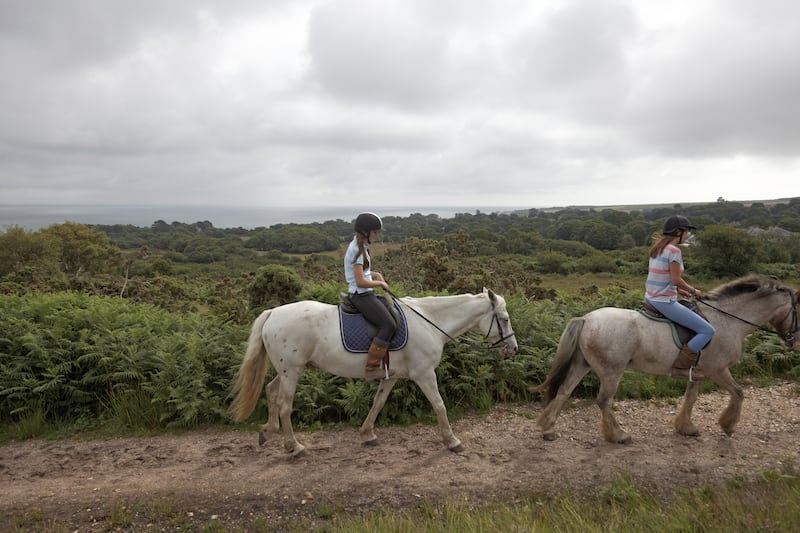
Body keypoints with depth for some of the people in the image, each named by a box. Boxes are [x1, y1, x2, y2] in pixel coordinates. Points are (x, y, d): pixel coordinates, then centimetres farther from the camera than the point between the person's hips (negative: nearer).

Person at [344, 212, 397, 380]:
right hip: (361, 295, -11)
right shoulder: (357, 250, -19)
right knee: (389, 325, -17)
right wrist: (381, 283, -9)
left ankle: (383, 361, 16)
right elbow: (361, 282, -23)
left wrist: (375, 274, 8)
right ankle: (372, 368, -13)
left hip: (363, 295, 11)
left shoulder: (359, 247, 12)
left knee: (392, 315, 15)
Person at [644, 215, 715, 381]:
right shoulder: (674, 250, -15)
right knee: (707, 331, -6)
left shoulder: (657, 248, 12)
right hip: (665, 302, -10)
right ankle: (680, 367, -9)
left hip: (651, 299, 10)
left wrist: (680, 291, 13)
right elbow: (676, 280, -18)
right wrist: (693, 291, -2)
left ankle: (690, 362, 25)